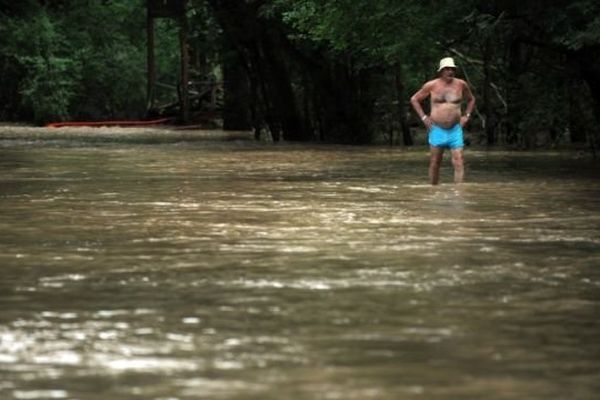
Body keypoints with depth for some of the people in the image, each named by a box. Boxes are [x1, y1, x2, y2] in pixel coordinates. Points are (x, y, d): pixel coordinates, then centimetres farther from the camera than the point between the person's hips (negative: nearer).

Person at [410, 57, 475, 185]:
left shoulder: (461, 84, 2)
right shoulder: (432, 85, -3)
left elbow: (471, 100, 21)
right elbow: (414, 99, 8)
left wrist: (467, 115, 8)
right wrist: (423, 117, 0)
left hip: (455, 130, 1)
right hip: (437, 130, -1)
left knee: (459, 162, -11)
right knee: (434, 163, 6)